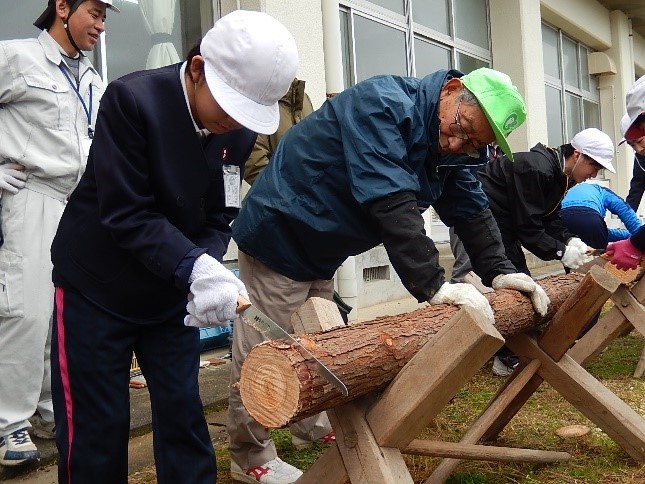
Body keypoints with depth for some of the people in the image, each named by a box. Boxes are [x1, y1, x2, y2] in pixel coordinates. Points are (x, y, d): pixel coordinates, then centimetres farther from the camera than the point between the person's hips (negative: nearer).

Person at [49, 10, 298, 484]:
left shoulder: (240, 131, -7)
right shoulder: (131, 99, -23)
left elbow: (217, 220, -5)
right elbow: (125, 215, -25)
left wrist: (206, 271, -25)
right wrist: (196, 268, -35)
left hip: (173, 294, 4)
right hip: (96, 288, -4)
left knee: (183, 413, 8)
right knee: (96, 425, 4)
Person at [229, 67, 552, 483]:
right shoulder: (381, 105, -27)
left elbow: (471, 209, 3)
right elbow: (392, 205, -36)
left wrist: (498, 271, -10)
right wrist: (434, 286, -38)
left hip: (320, 254, 8)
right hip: (280, 236, -8)